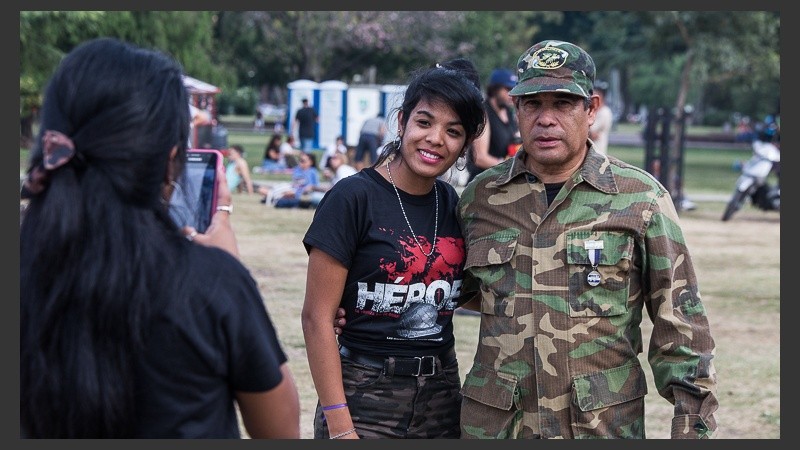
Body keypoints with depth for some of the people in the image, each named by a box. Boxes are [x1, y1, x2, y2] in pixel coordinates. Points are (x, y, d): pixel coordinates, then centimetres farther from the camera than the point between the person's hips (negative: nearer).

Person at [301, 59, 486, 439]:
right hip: (364, 398, -5)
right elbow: (317, 317, -13)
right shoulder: (354, 197, -10)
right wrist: (339, 427, -17)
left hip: (442, 395, 5)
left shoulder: (453, 204, 7)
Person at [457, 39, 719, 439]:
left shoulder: (641, 198, -2)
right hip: (493, 423, 2)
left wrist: (692, 425, -6)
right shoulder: (480, 197, 4)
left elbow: (680, 324, -2)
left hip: (606, 423, -2)